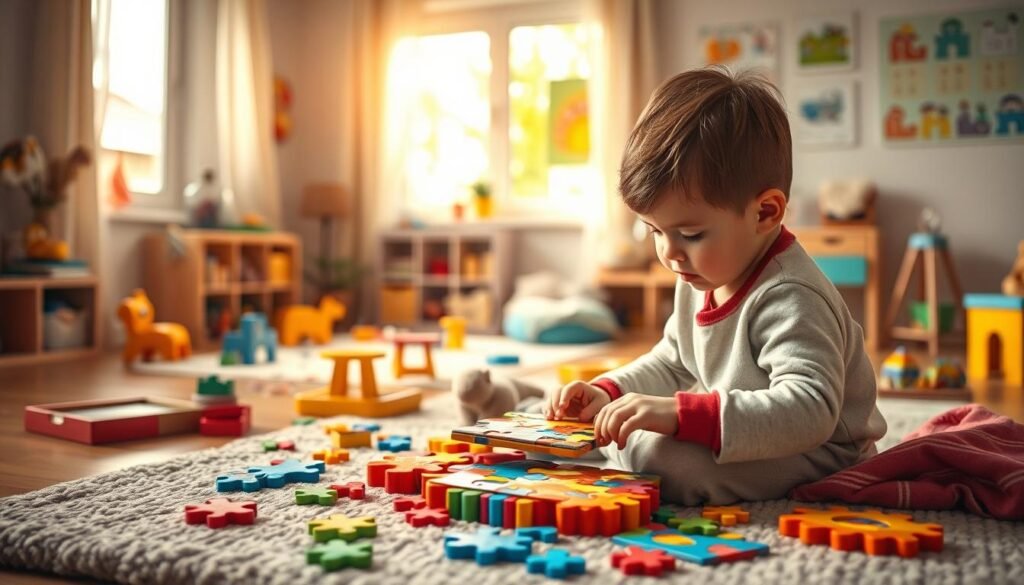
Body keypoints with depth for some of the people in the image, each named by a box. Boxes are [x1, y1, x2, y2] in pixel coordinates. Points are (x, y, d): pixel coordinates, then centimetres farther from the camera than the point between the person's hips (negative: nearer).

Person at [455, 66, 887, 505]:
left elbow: (810, 409, -39)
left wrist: (681, 414, -45)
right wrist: (608, 394, -3)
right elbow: (672, 364, 15)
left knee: (662, 455, -27)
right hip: (734, 436, 10)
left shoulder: (789, 300, -28)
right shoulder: (701, 279, 1)